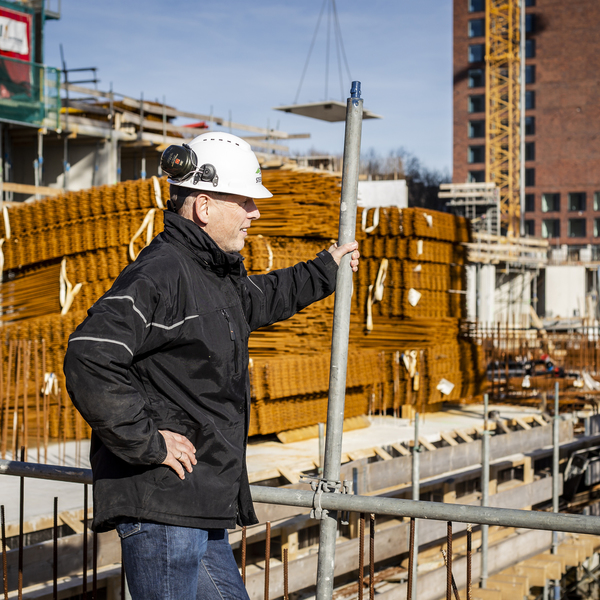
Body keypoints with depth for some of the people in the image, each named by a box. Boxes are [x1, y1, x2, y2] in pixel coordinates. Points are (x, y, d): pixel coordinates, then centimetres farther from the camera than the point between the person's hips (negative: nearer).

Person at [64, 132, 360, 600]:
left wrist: (325, 271, 48)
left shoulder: (220, 271, 15)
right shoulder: (159, 274, -18)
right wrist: (146, 441, -23)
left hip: (204, 502, 10)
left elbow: (260, 300, 40)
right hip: (158, 500, -10)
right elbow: (89, 358, -29)